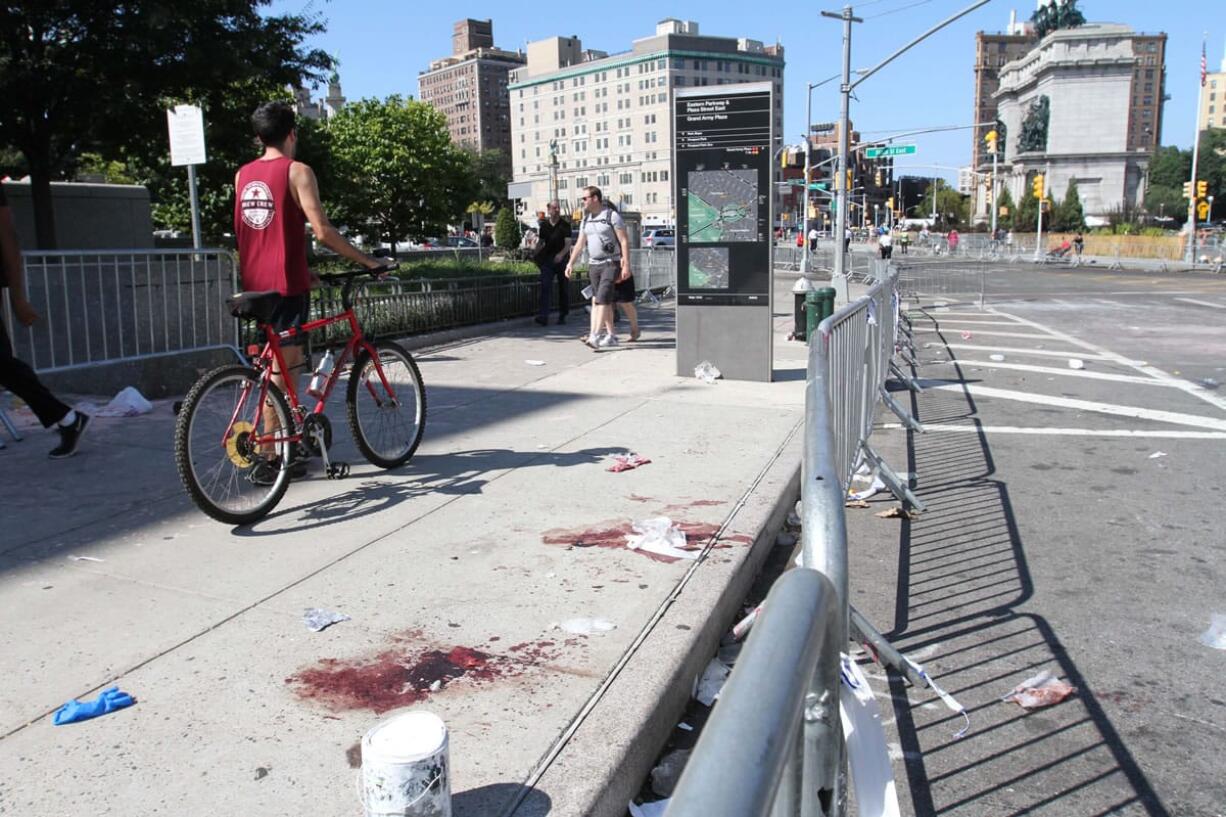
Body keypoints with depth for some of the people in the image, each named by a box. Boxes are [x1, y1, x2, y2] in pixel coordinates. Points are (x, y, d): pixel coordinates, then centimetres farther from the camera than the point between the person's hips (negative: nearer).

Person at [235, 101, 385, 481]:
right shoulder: (297, 171, -8)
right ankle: (268, 460, 1)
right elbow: (322, 231, -16)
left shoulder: (242, 175, 13)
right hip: (286, 283, -7)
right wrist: (367, 260, -8)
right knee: (281, 368, -2)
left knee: (286, 361, 17)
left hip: (255, 283, 7)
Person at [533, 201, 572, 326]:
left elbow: (568, 243, -10)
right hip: (547, 260, 2)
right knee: (545, 287, -10)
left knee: (563, 288, 6)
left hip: (561, 259, -1)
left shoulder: (565, 225, -2)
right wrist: (536, 254, 1)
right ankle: (543, 316, -17)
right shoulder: (543, 225, 8)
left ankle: (562, 315, 20)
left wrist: (561, 254, -27)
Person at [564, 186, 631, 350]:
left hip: (611, 264, -6)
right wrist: (570, 263, 7)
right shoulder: (586, 220, 14)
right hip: (593, 265, 7)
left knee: (602, 298, -16)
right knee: (605, 301, 9)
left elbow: (624, 241, -9)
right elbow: (580, 244, 16)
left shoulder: (612, 216, -6)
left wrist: (626, 265, -16)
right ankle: (610, 335, 15)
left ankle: (595, 335, -22)